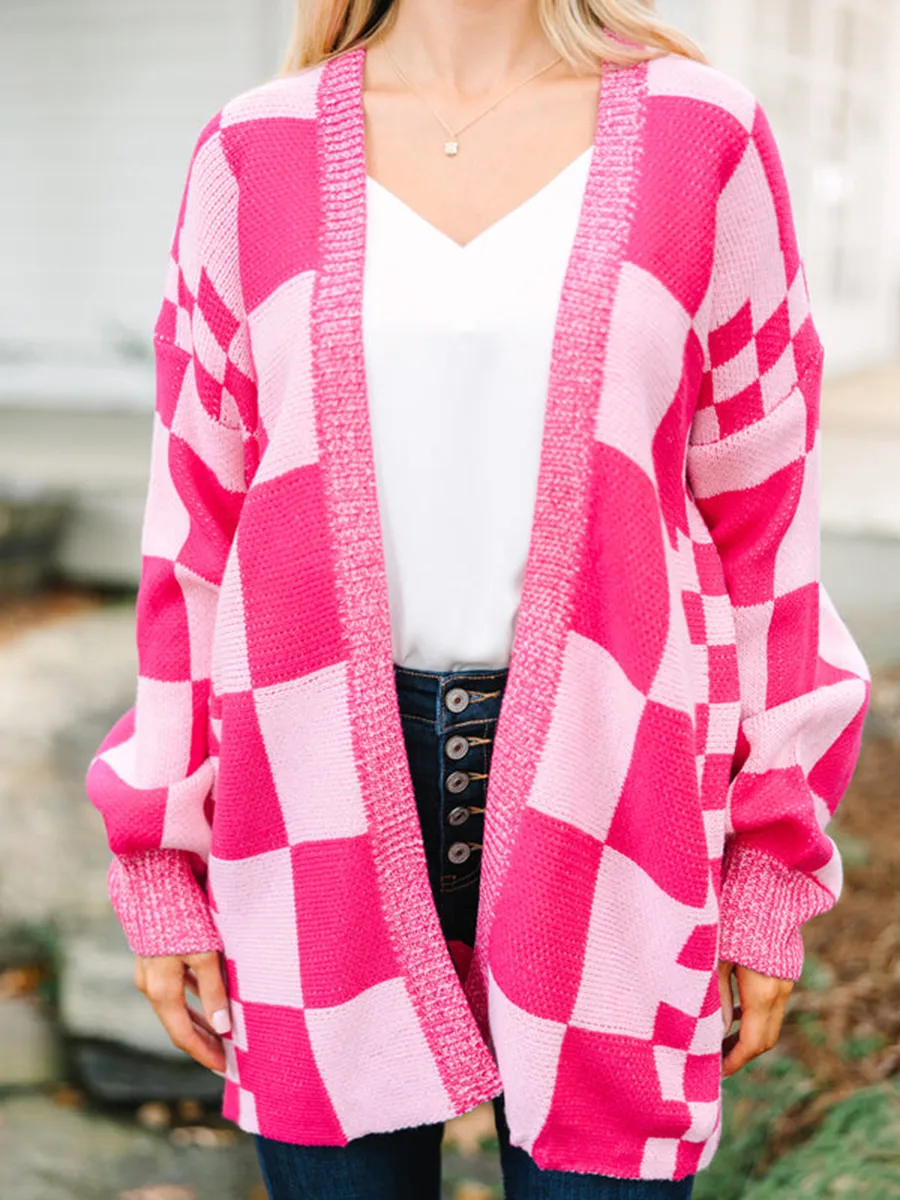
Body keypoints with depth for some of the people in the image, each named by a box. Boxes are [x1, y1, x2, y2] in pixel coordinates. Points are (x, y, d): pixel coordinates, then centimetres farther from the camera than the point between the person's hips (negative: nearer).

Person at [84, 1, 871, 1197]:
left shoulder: (705, 140, 0)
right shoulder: (254, 155, 3)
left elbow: (761, 512, 2)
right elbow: (197, 515, 5)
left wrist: (772, 871, 3)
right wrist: (163, 863, 6)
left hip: (600, 794, 0)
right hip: (325, 807, 1)